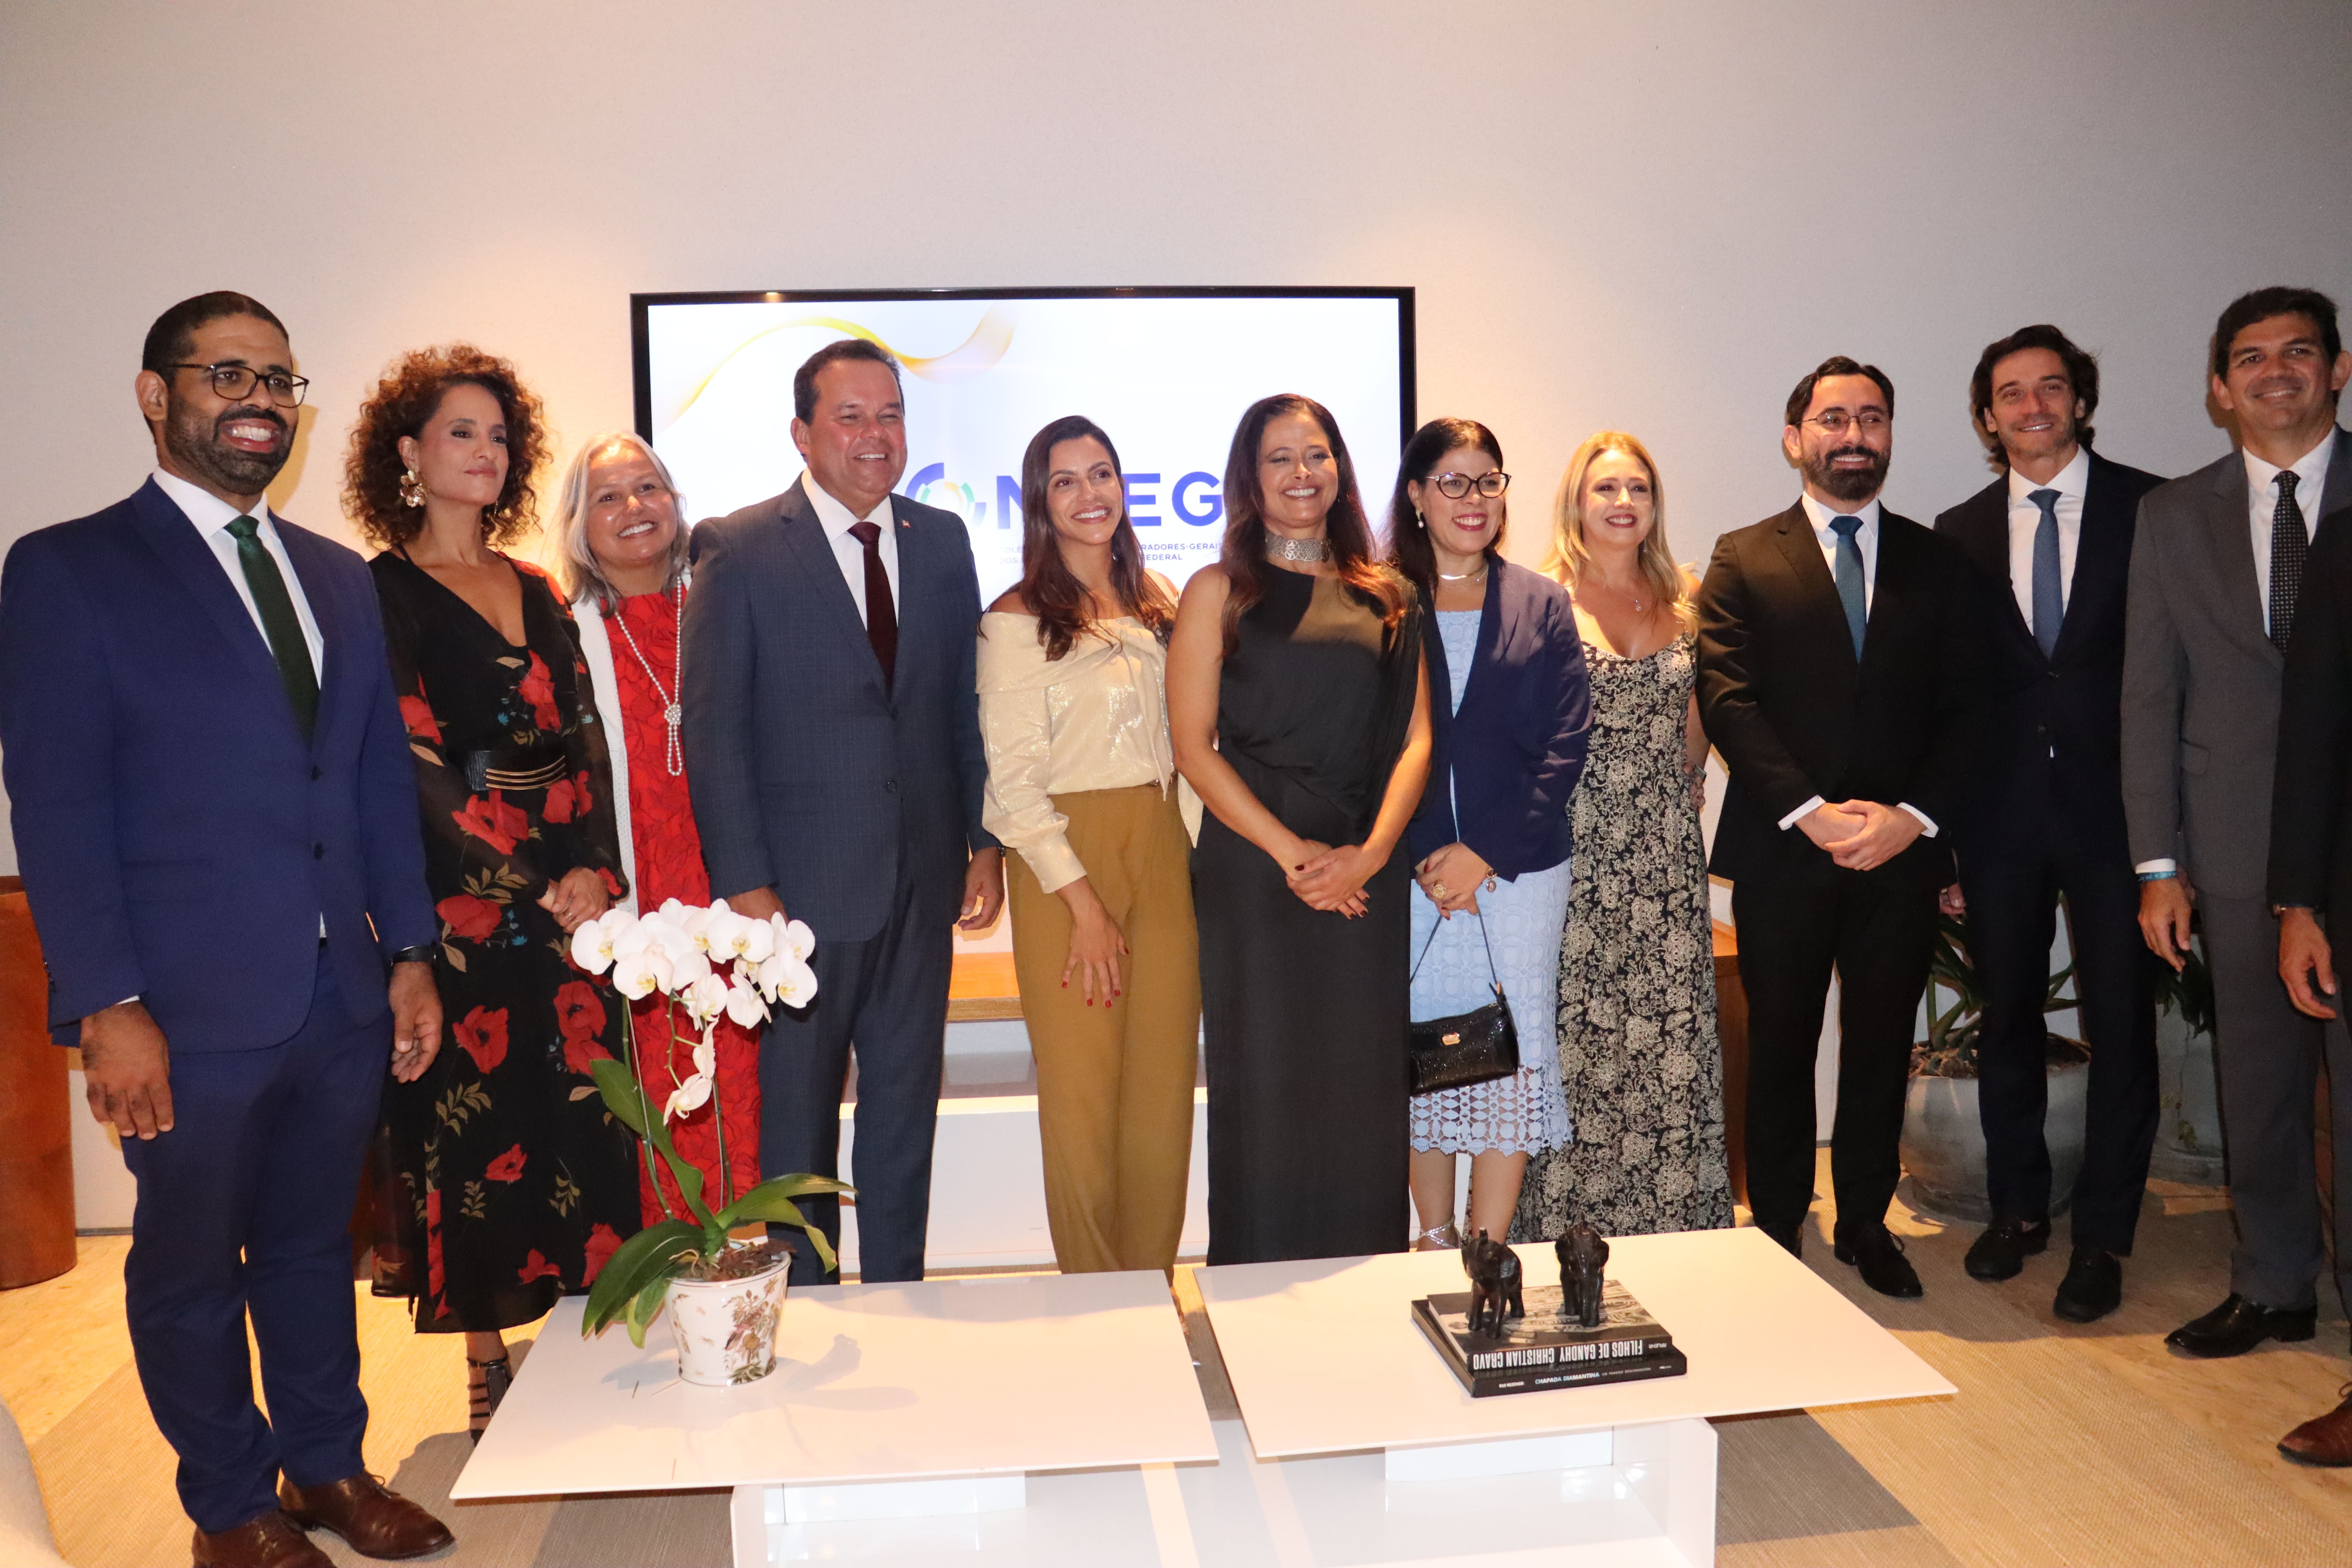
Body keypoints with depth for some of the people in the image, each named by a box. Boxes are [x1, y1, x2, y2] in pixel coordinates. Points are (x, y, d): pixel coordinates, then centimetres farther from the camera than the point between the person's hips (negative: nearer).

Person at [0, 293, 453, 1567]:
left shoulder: (338, 579, 12)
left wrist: (409, 954, 9)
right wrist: (105, 1007, -14)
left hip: (342, 998, 5)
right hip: (193, 1010, -5)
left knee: (315, 1244, 19)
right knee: (191, 1263, 12)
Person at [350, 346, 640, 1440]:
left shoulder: (536, 593, 15)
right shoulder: (381, 593, -3)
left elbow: (584, 744, 10)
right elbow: (416, 766, -11)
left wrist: (596, 867, -6)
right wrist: (535, 886, -15)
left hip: (573, 894, 5)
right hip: (461, 903, -5)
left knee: (582, 1122, 5)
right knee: (477, 1126, 2)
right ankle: (490, 1372, 17)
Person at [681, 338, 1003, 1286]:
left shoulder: (943, 541, 7)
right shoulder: (739, 551, -6)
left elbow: (968, 704, 10)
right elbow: (712, 731, -8)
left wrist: (986, 841, 6)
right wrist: (742, 885, -12)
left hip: (922, 884, 4)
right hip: (801, 889, -4)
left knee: (906, 1105, 15)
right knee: (796, 1115, 10)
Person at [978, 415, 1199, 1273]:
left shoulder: (1158, 604, 12)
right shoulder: (1016, 621, -4)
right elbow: (1012, 781, -8)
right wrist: (1084, 903, -12)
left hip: (1163, 852, 5)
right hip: (1066, 860, -4)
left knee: (1165, 1088, 7)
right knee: (1082, 1090, 1)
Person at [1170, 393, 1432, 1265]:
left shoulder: (1387, 598, 13)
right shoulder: (1221, 591, 5)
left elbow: (1415, 737, 6)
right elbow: (1193, 747, -3)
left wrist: (1370, 852, -10)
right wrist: (1291, 851, -12)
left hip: (1368, 876, 3)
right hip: (1253, 871, -2)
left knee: (1365, 1085, 6)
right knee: (1266, 1084, 1)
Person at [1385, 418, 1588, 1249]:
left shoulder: (1542, 606, 9)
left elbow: (1563, 746, 2)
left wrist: (1485, 853, -8)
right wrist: (1419, 857, -11)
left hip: (1518, 866, 1)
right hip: (1407, 870, -1)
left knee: (1513, 1051, 1)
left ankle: (1487, 1254, 12)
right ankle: (1435, 1242, 20)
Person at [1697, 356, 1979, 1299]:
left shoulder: (1937, 563, 11)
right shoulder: (1743, 560, 3)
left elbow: (1963, 707, 5)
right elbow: (1727, 701, -7)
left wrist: (1914, 817, -10)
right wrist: (1811, 812, -16)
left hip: (1903, 850, 2)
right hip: (1781, 852, -2)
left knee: (1881, 1045, 11)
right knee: (1780, 1047, 8)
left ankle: (1866, 1223, 26)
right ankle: (1778, 1230, 21)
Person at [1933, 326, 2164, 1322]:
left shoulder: (2149, 509, 1)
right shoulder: (1959, 534, 8)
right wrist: (1942, 834, 4)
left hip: (2115, 801, -2)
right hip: (2001, 810, 3)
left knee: (2120, 1019, 2)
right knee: (2007, 1014, 12)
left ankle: (2102, 1236, 15)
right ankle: (2017, 1208, 29)